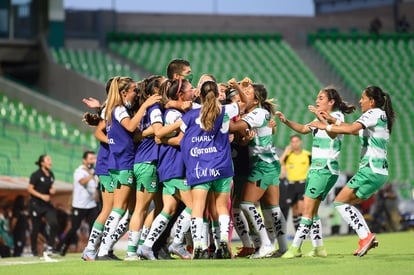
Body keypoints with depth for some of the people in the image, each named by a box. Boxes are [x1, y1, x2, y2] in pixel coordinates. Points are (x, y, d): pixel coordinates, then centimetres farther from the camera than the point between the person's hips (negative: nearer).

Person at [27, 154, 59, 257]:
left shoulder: (51, 175, 8)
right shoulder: (36, 175, -11)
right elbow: (30, 189, -12)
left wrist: (52, 191, -2)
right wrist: (42, 196, -20)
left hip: (47, 204, 5)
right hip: (36, 205, -5)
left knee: (54, 224, -13)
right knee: (36, 228, 1)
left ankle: (50, 247, -5)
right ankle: (34, 251, 17)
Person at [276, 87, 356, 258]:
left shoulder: (336, 116, -8)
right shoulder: (322, 118, 21)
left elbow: (333, 134, -26)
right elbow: (303, 129, 28)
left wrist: (321, 118, -39)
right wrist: (286, 121, 13)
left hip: (326, 169, -10)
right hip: (316, 167, 10)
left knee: (308, 209, -13)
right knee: (311, 210, 8)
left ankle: (296, 248, -16)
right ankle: (318, 248, 11)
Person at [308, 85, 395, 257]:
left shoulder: (374, 113, -9)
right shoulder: (382, 116, 20)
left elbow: (351, 128, -23)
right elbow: (355, 130, 26)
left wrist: (326, 126, -17)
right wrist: (333, 120, 19)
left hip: (370, 170, -10)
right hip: (381, 173, 10)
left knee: (340, 202, -7)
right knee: (348, 204, 14)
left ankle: (365, 236, -17)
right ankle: (368, 239, 3)